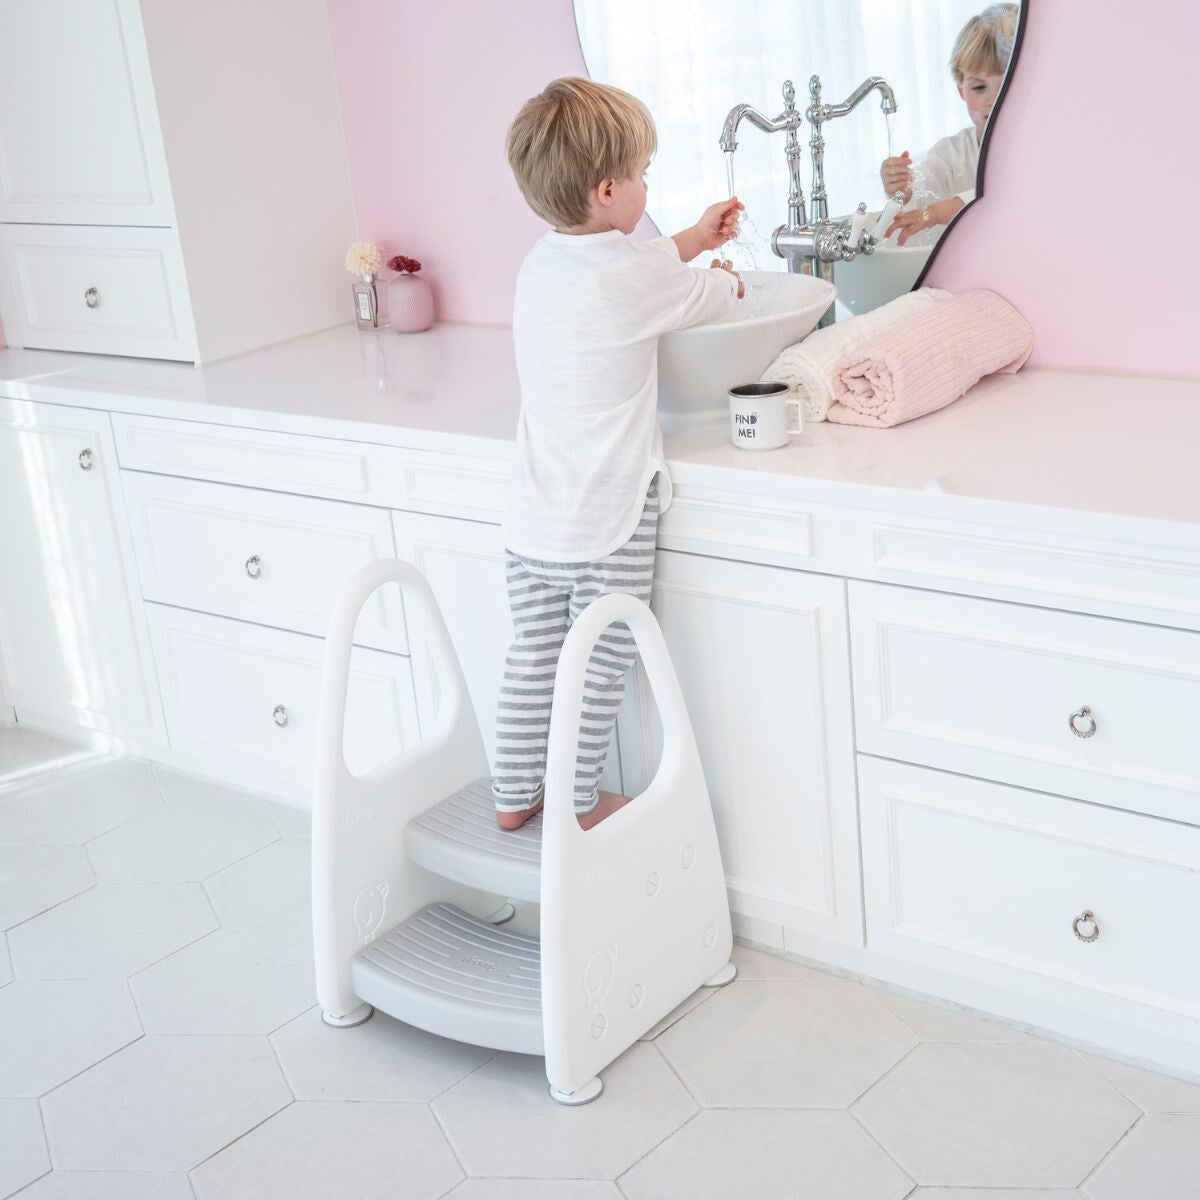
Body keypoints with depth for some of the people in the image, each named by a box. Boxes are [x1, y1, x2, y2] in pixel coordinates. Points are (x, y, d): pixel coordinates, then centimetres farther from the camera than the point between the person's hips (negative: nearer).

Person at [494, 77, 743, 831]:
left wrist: (694, 240, 37)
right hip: (606, 523, -7)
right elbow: (710, 297, 4)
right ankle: (581, 803, 21)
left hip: (532, 521, 7)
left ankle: (514, 796, 28)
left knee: (532, 659, 17)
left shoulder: (540, 264, 6)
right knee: (599, 670, 9)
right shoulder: (637, 278, -16)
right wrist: (725, 278, 27)